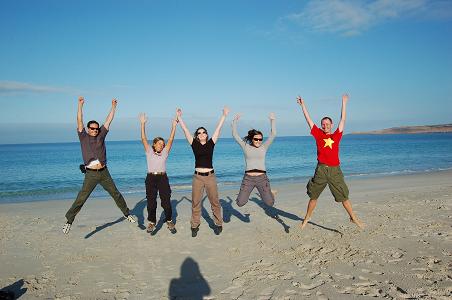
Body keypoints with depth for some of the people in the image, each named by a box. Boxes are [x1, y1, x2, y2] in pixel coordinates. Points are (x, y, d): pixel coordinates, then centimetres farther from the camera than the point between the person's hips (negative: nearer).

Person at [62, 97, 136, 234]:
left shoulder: (101, 135, 7)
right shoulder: (83, 137, 1)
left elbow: (109, 120, 10)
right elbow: (79, 121, -8)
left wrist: (113, 106, 11)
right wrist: (80, 105, -13)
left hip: (104, 173, 3)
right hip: (91, 174, -3)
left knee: (116, 194, 12)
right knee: (81, 199, -5)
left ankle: (127, 214, 25)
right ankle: (69, 221, 5)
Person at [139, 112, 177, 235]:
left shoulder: (164, 153, 10)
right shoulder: (149, 152, 8)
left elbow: (170, 140, 5)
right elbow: (143, 139, 2)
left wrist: (174, 126, -1)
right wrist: (143, 124, -3)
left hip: (163, 178, 1)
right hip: (151, 179, -1)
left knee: (166, 201, 0)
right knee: (151, 202, 1)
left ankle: (169, 221, 16)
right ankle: (152, 222, 15)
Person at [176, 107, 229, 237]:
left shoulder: (211, 143, 3)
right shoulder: (194, 144, 3)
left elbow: (218, 129, 3)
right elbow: (185, 130, 3)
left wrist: (224, 116, 3)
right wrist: (179, 117, 1)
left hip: (210, 176, 0)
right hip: (197, 177, 0)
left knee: (215, 202, 7)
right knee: (195, 203, 6)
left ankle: (218, 224, 20)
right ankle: (195, 226, 18)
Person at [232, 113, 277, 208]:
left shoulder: (264, 147, 7)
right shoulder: (246, 147, 5)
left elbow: (273, 134, 2)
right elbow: (235, 135, 3)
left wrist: (272, 120, -2)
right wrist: (235, 121, 0)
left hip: (262, 178, 1)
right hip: (248, 178, 0)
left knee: (270, 203, -4)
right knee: (240, 203, -5)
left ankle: (269, 192, 30)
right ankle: (244, 193, 29)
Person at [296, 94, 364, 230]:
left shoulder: (337, 135, 9)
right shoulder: (318, 134, 7)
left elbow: (343, 119, 12)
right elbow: (308, 119, 10)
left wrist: (344, 103, 15)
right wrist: (302, 105, 12)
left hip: (335, 170, 1)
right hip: (321, 170, 0)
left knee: (344, 196, 7)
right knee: (313, 196, 10)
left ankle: (353, 218, 20)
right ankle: (307, 218, 24)